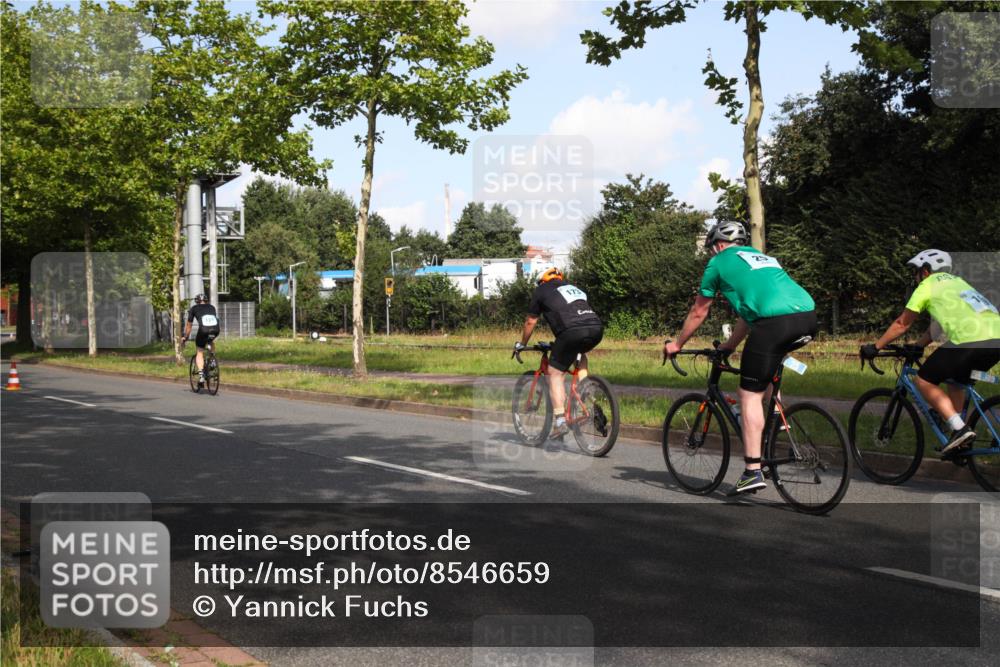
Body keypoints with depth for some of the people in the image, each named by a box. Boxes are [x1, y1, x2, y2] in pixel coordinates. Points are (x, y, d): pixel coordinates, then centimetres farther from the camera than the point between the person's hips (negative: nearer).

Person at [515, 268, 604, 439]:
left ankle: (560, 421, -5)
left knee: (555, 373, 6)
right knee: (579, 353, 35)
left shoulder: (541, 291, 21)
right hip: (597, 328, 6)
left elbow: (530, 322, 26)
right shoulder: (573, 288, 36)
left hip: (572, 331, -5)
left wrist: (522, 344, 42)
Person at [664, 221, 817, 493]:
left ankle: (753, 471, -1)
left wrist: (676, 344, 36)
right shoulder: (762, 257, 35)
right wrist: (729, 345, 51)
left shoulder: (718, 262, 16)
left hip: (775, 322, -7)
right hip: (808, 317, 7)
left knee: (750, 396, 1)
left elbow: (698, 313, 23)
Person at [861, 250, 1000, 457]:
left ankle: (960, 429, -5)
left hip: (970, 339, -8)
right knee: (957, 380, 29)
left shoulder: (927, 286, 11)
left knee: (924, 381, 6)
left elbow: (902, 323, 14)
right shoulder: (956, 281, 32)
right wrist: (917, 347, 44)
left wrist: (875, 347, 23)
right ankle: (960, 439, 23)